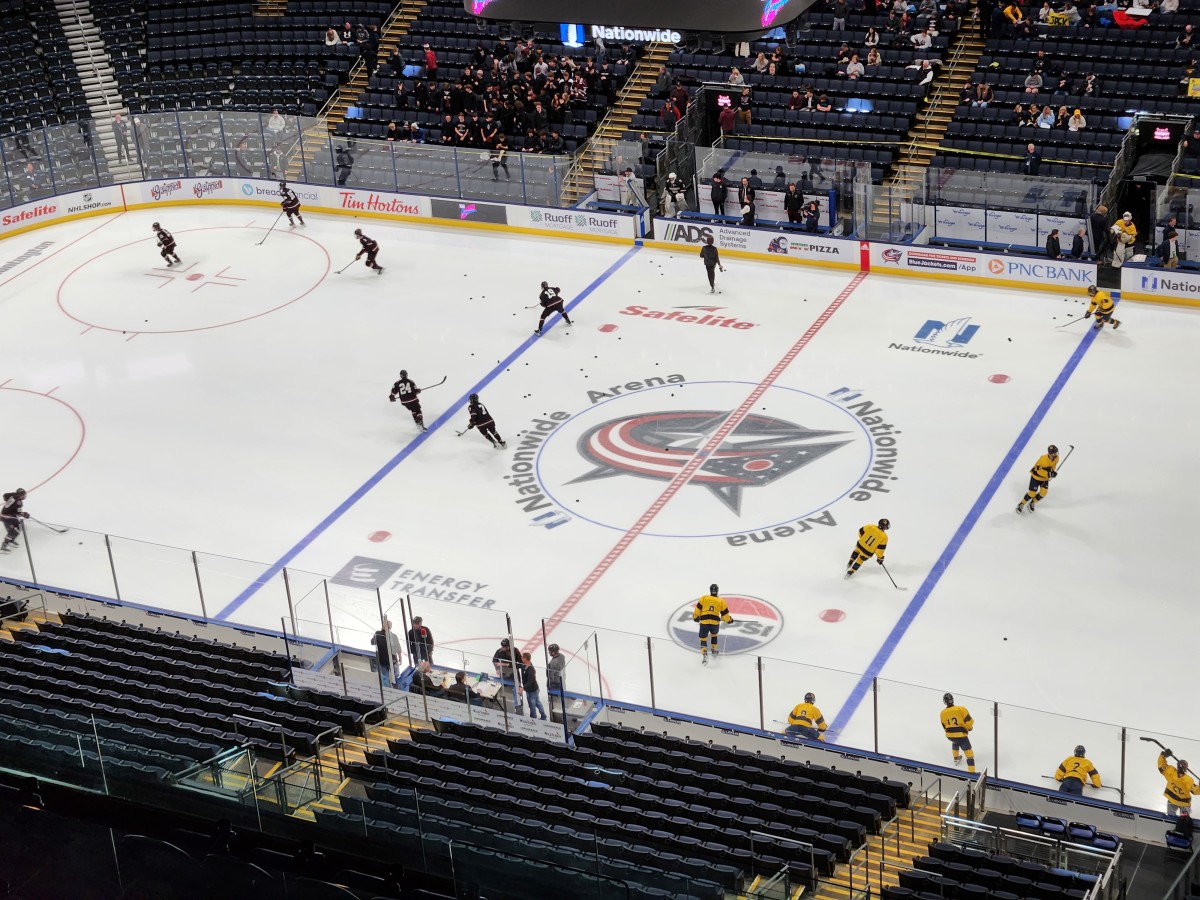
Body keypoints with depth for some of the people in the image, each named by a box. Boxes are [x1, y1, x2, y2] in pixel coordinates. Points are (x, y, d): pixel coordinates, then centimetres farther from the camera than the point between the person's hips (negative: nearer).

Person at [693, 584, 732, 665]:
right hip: (715, 623, 1)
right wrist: (729, 619, 32)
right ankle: (714, 650, 40)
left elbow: (698, 609, 7)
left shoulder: (704, 598, 8)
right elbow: (725, 614, 12)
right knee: (714, 634, 32)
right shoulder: (721, 601, 9)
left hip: (704, 622, -1)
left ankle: (704, 654, -14)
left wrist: (695, 617, 23)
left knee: (703, 638, 8)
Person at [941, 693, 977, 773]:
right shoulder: (961, 709, -12)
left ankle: (956, 758, 54)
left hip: (949, 736, 5)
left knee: (955, 742, 40)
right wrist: (969, 727, 11)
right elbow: (969, 721, -11)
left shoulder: (943, 713, 2)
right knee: (969, 753, -2)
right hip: (961, 735, -5)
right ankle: (971, 771, -11)